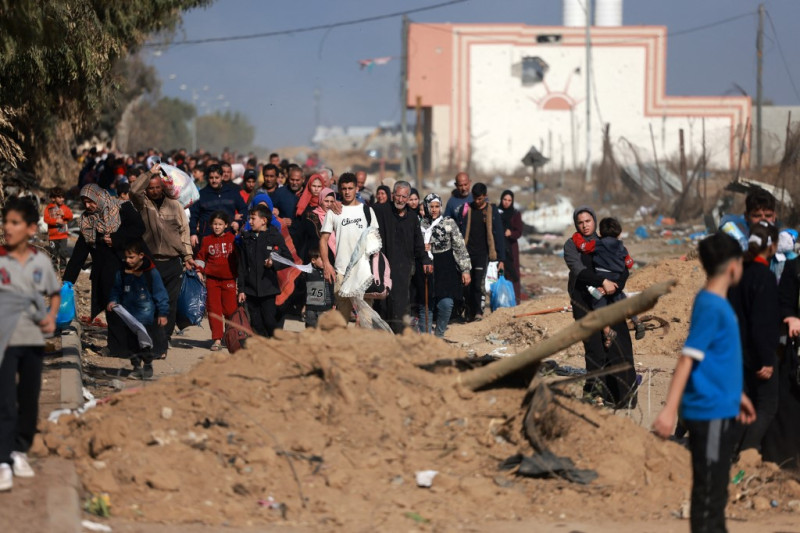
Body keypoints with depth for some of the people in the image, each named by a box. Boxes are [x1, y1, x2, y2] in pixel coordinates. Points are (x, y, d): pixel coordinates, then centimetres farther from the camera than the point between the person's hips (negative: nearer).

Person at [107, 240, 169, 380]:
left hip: (147, 317, -4)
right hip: (129, 318, 4)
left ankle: (148, 366, 22)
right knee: (132, 346, 9)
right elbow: (116, 290, 14)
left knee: (146, 345, 7)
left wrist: (162, 313, -8)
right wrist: (113, 301, -5)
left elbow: (160, 293, -7)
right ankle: (136, 367, 20)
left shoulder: (151, 273, -10)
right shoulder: (122, 273, 2)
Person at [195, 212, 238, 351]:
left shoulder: (233, 239, 3)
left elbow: (239, 257, 11)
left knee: (230, 308, 0)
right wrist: (199, 271, 0)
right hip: (212, 279, 1)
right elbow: (200, 256, 13)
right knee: (214, 309, -3)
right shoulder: (207, 240, 6)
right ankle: (217, 339, -2)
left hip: (229, 278, -1)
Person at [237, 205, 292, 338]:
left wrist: (274, 264, -15)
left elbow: (288, 260, 3)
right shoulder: (247, 238, 11)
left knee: (270, 322, -6)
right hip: (251, 289, 4)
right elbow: (242, 266, 12)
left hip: (268, 288, -4)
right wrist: (241, 289, 7)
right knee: (256, 324, 3)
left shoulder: (275, 237, 0)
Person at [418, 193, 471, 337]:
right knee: (427, 305, 0)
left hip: (447, 269, -1)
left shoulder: (449, 223, 2)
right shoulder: (420, 225, 5)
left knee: (446, 304, -9)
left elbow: (460, 247, 1)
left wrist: (465, 269, -3)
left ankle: (439, 334, 10)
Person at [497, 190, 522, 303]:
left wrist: (510, 233, -18)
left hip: (511, 246, -1)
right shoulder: (496, 212, 9)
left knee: (512, 271, -6)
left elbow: (519, 232, 2)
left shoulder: (516, 214, 7)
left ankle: (515, 297, -5)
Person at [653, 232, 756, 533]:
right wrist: (670, 410, -26)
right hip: (709, 412, -9)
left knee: (716, 487, 15)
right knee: (708, 489, -6)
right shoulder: (710, 307, -16)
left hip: (720, 410, 9)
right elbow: (687, 360, -21)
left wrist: (737, 395, 32)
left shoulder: (718, 304, 13)